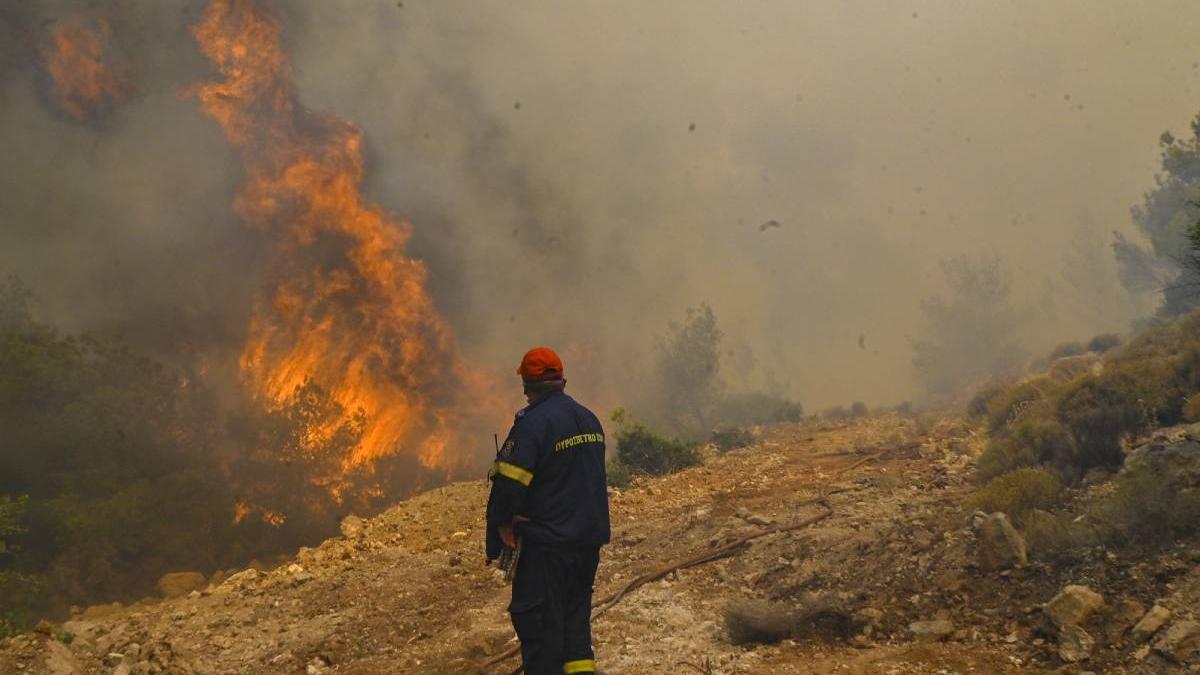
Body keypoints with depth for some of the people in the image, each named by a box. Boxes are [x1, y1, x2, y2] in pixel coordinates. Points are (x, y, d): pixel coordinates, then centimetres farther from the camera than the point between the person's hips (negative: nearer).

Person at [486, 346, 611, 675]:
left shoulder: (532, 423, -18)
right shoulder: (589, 418, 8)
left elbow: (509, 482, -21)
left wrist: (502, 523, -7)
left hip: (547, 540, -8)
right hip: (590, 536, 8)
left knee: (537, 618, 2)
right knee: (575, 612, 18)